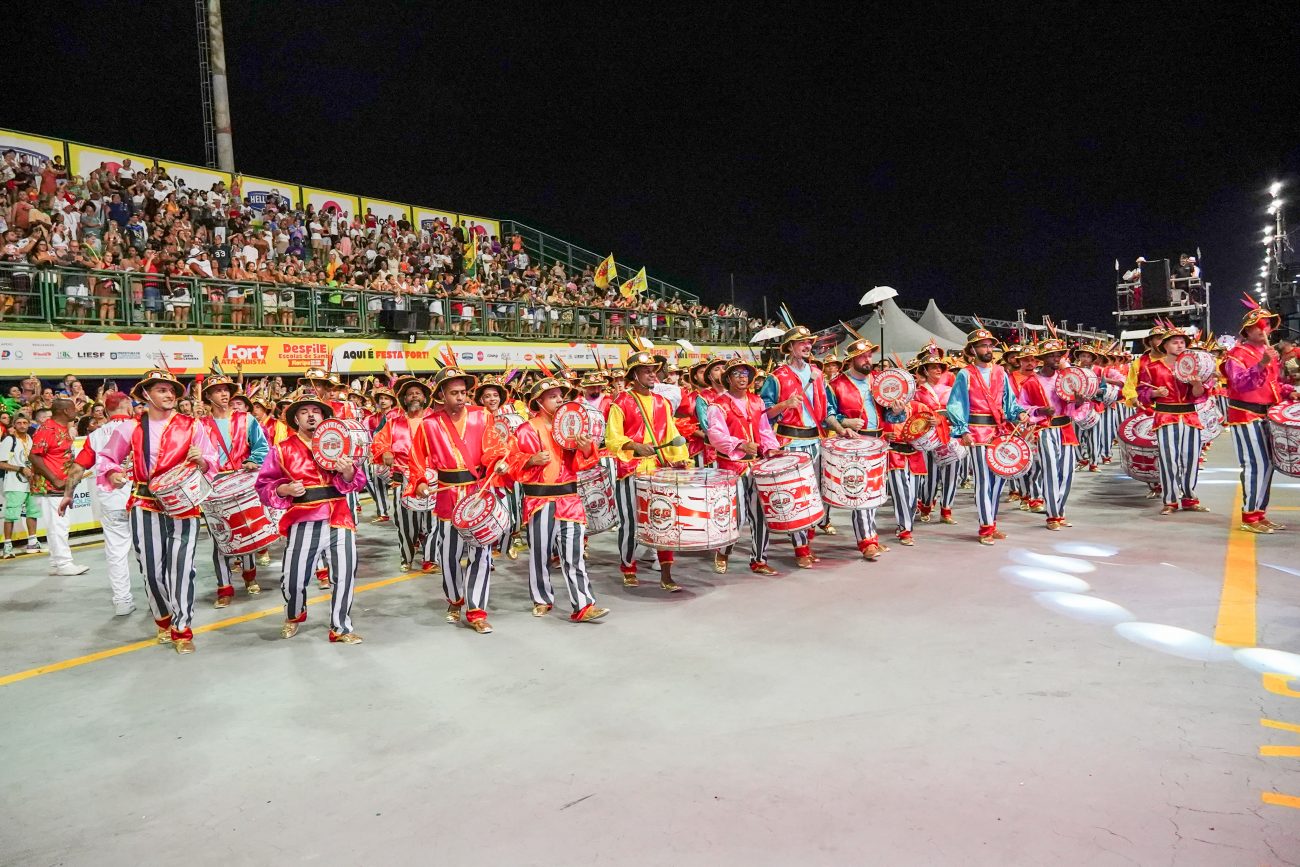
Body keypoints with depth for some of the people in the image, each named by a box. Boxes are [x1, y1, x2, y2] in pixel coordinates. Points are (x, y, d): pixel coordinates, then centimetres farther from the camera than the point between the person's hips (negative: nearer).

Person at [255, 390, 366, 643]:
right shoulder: (282, 450, 4)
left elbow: (358, 482, 10)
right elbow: (264, 485, 6)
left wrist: (348, 472, -12)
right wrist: (283, 490, -12)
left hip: (339, 520, 2)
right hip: (303, 524, -1)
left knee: (345, 577, 1)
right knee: (293, 579, 4)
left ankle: (340, 629, 18)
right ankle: (294, 615, 38)